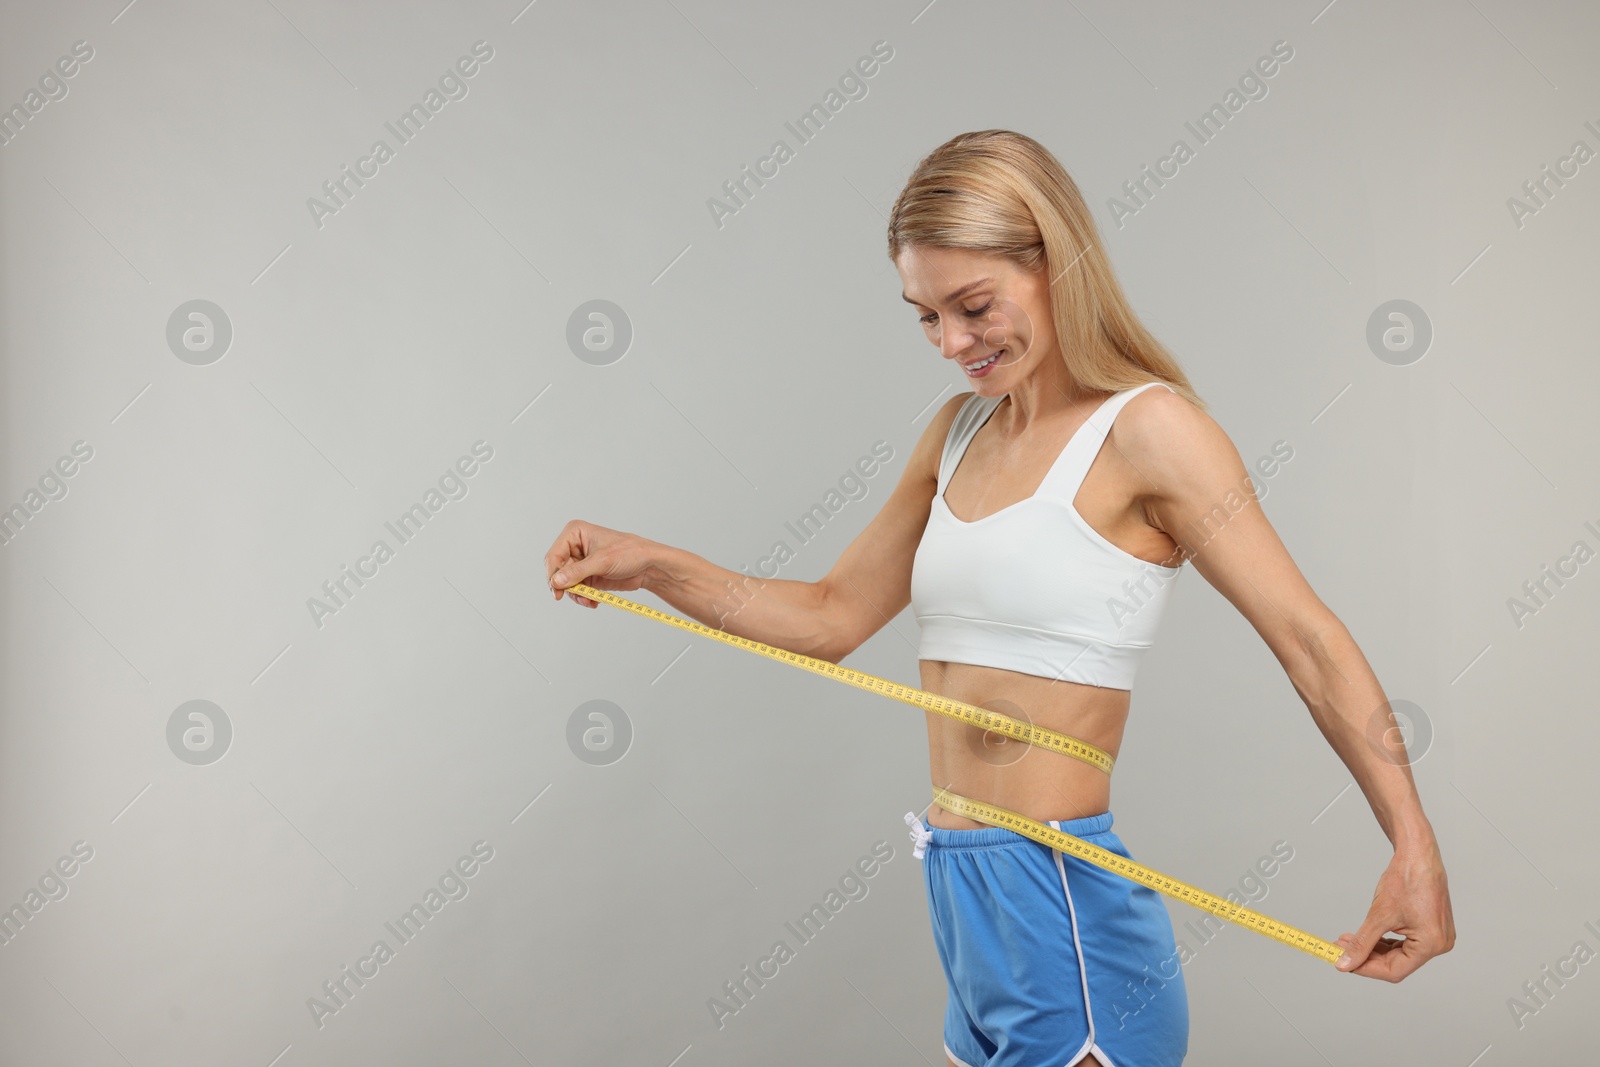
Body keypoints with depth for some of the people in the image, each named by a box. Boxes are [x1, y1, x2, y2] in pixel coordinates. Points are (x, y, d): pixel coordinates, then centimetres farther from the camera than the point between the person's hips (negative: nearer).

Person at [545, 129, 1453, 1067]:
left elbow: (1310, 641, -13)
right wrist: (650, 565, 7)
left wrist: (1415, 846, -21)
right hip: (963, 902, 7)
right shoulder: (960, 434, 11)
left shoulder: (1144, 427, -10)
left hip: (1063, 909, -7)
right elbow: (831, 618, 17)